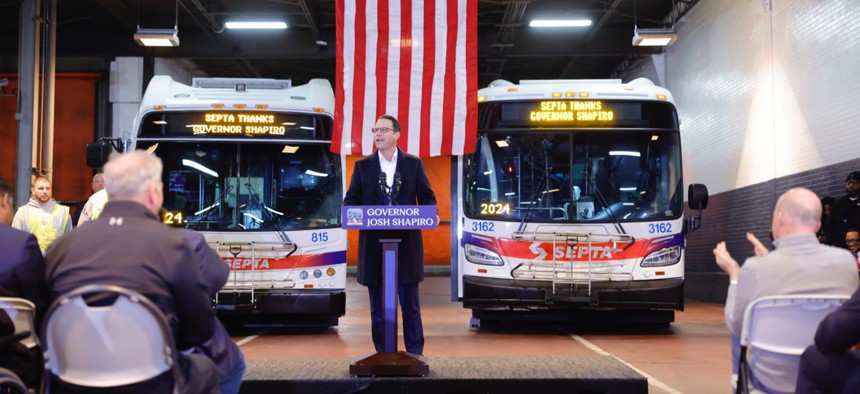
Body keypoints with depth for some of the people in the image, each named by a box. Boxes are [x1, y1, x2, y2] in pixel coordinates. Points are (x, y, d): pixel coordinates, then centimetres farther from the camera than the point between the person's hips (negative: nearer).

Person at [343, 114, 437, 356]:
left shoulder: (413, 164, 7)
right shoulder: (363, 165, 9)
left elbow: (428, 198, 6)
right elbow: (350, 200, 7)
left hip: (407, 243, -1)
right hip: (374, 244, 1)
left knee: (410, 304, 2)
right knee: (378, 307, 6)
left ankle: (415, 354, 10)